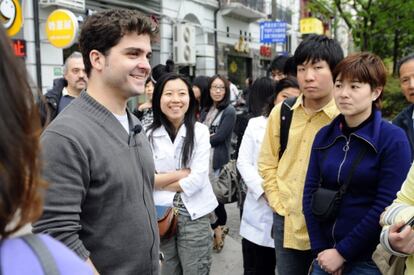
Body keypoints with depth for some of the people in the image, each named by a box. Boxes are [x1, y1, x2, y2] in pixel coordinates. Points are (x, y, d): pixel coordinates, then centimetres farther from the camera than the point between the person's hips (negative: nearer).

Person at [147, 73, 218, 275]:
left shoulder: (200, 131, -4)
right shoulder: (149, 134, -1)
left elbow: (198, 179, -11)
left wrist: (161, 181, -5)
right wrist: (182, 173, -11)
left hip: (194, 215, -1)